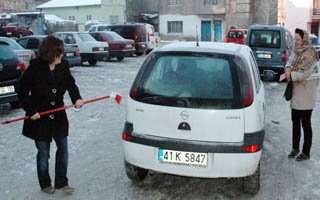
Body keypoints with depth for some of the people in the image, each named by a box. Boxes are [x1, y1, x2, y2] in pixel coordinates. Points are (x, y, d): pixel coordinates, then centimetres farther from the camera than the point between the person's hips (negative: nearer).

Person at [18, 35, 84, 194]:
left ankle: (61, 182, 27)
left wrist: (77, 98, -20)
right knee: (43, 154, 10)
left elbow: (71, 84, 0)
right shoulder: (34, 68, -15)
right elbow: (22, 91, -8)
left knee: (63, 150, 10)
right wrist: (31, 110, -12)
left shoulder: (63, 67, -5)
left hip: (59, 117, 4)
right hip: (39, 120, -4)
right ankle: (45, 185, 30)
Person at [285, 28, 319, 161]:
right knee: (295, 121, 16)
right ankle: (295, 148, 30)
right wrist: (288, 68, -7)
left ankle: (306, 153, 13)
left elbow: (304, 74, -23)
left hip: (306, 95, -8)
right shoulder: (296, 52, 8)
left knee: (305, 124, 1)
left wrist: (290, 75, -12)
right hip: (295, 93, 8)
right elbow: (290, 62, 15)